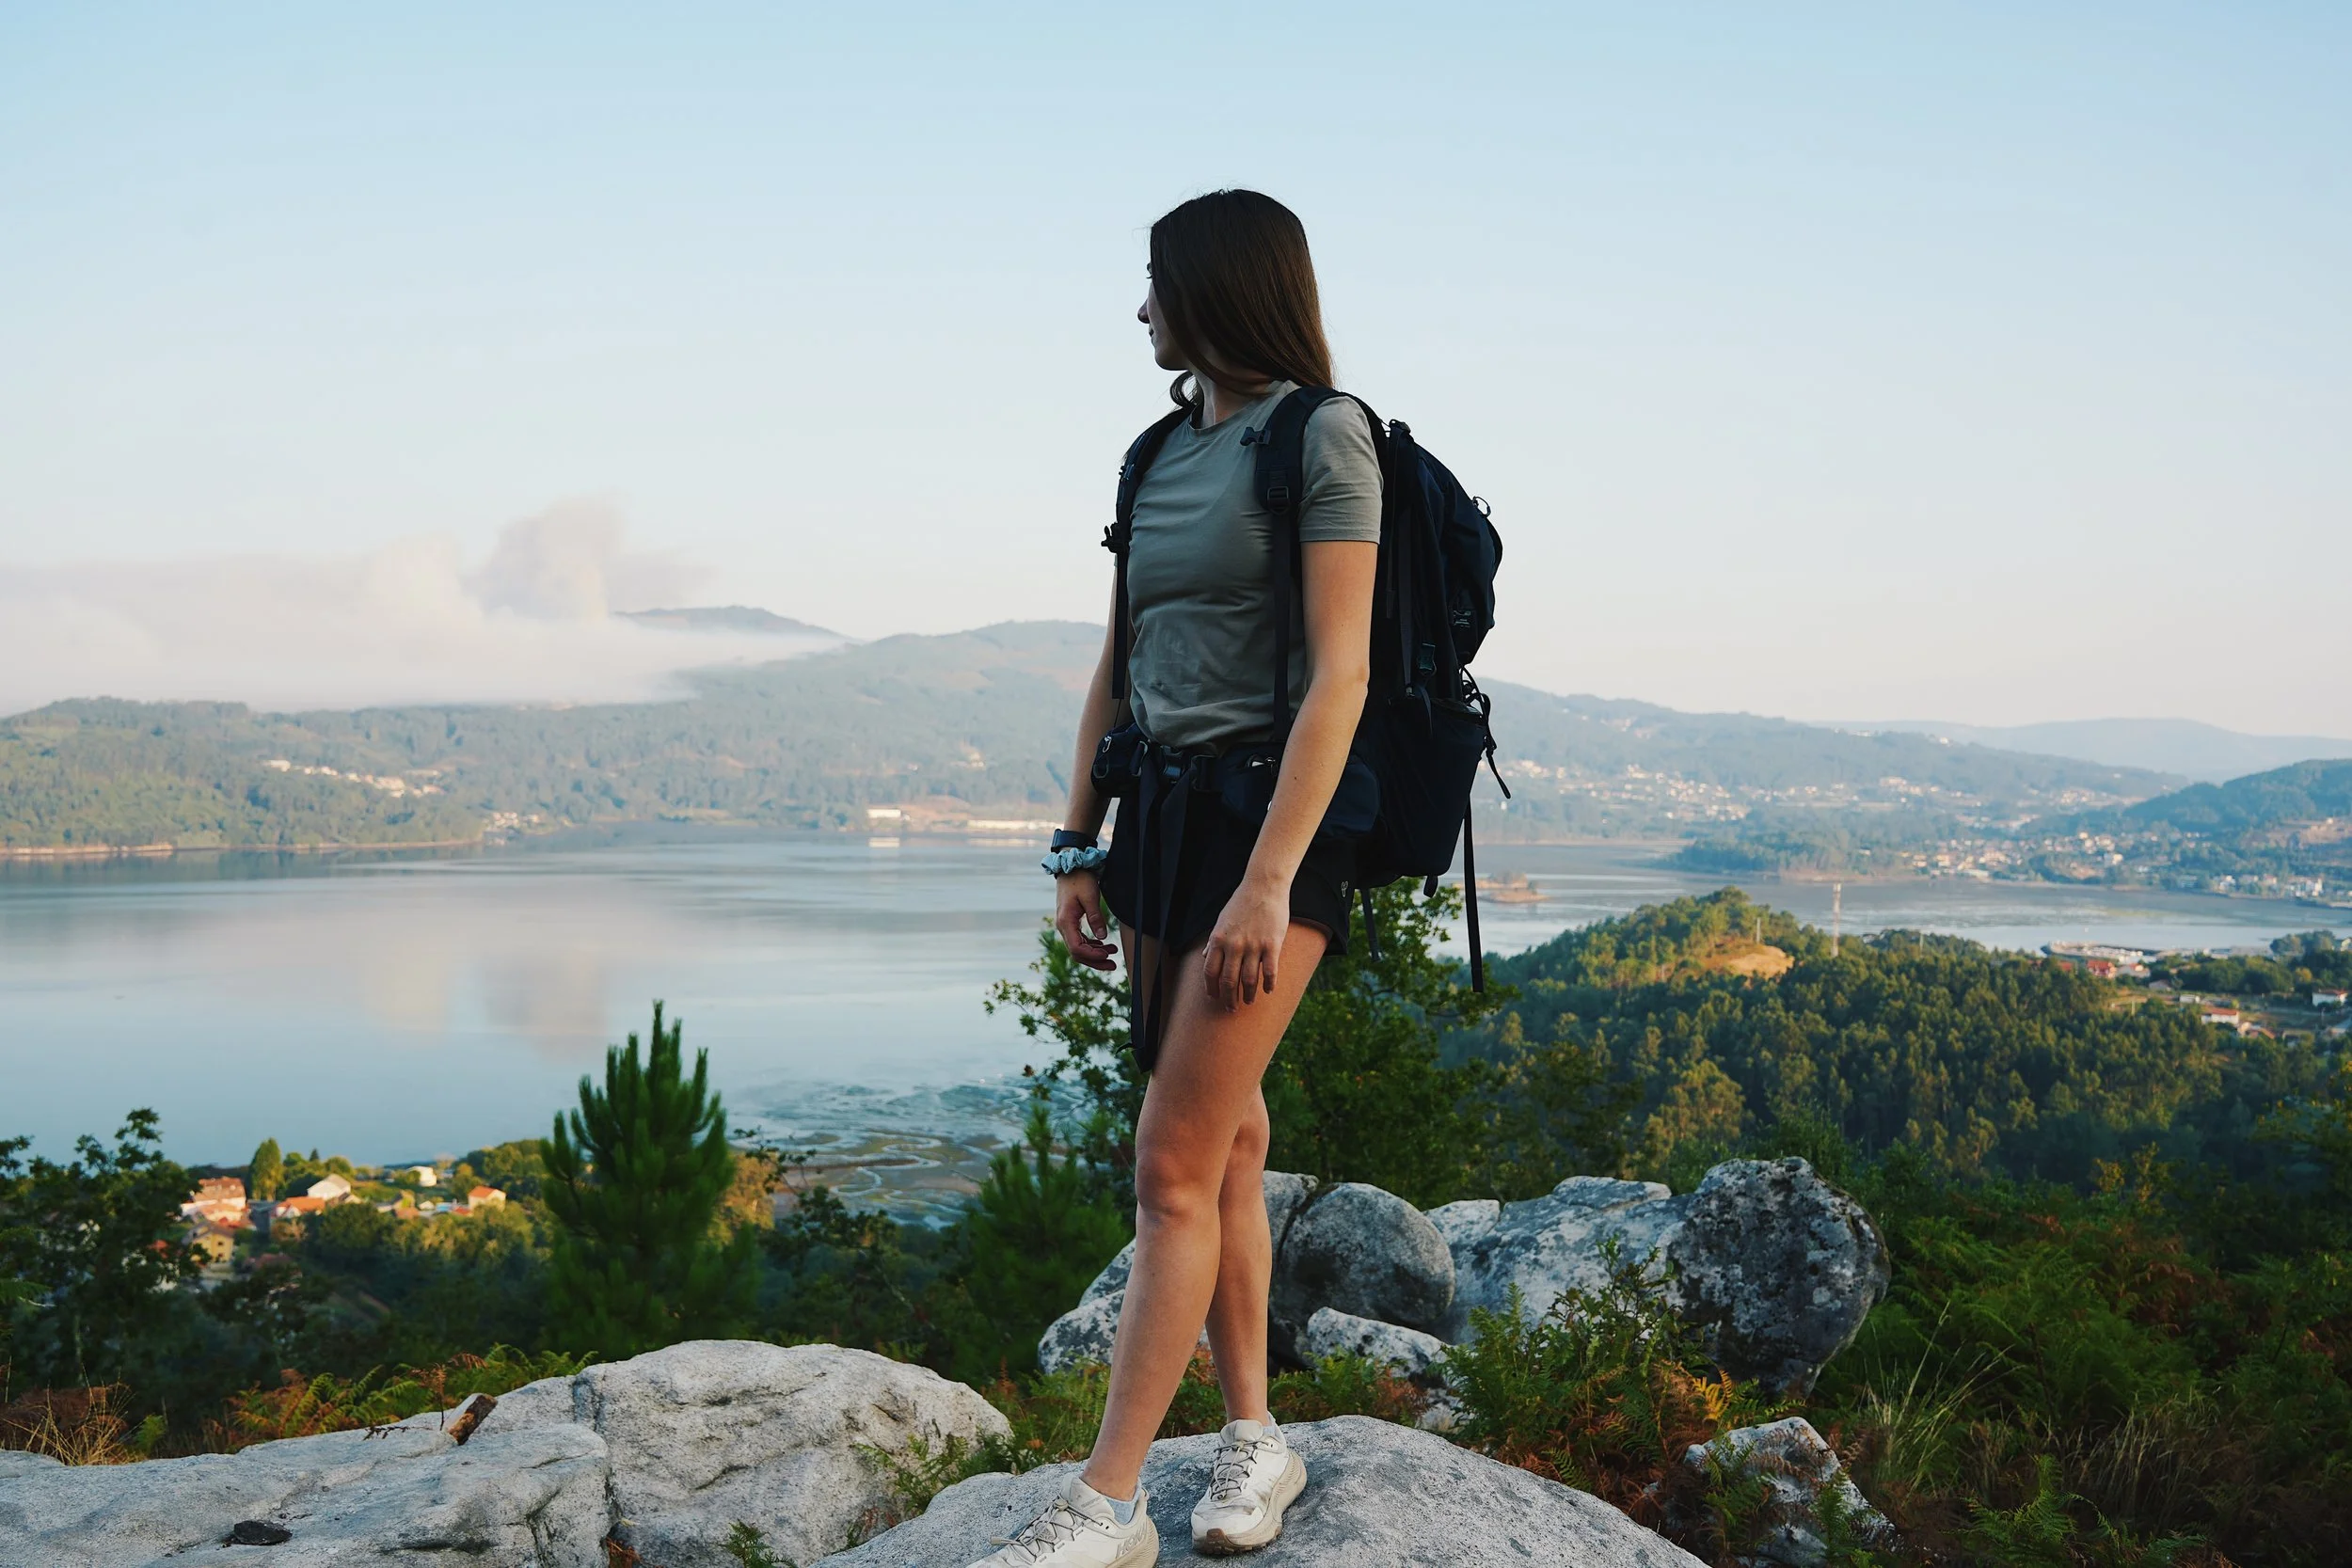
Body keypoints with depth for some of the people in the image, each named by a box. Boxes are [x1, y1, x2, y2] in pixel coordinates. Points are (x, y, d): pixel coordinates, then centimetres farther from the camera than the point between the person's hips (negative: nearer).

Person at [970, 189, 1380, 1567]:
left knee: (1175, 1164, -8)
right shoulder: (1161, 456, 14)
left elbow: (1339, 676, -15)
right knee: (1229, 1144, 11)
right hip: (1161, 815, 7)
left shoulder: (1324, 436, -8)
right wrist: (1081, 849, 11)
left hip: (1274, 818, -7)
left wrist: (1268, 881, -21)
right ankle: (1255, 1437, 21)